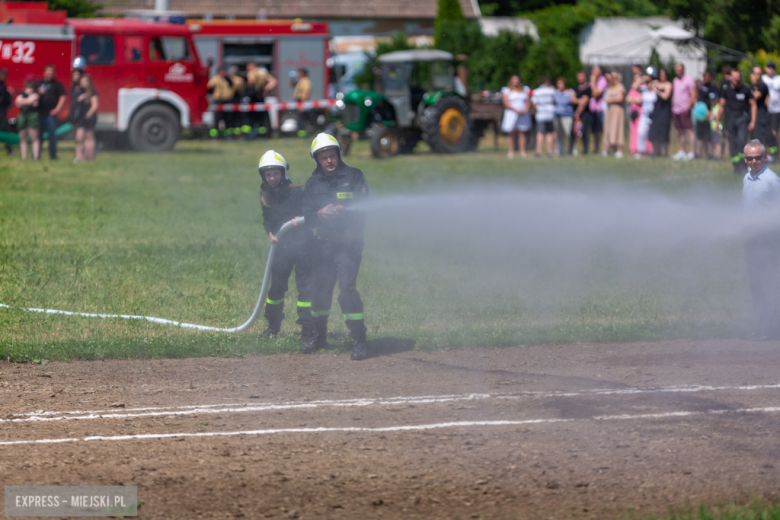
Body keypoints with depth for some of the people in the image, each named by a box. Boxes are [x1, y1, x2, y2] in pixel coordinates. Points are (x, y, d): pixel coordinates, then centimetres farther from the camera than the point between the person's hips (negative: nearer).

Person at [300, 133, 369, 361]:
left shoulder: (354, 177, -1)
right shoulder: (313, 183, 10)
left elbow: (364, 209, -7)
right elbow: (308, 216, 4)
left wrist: (343, 211, -25)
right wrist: (319, 214, -18)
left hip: (348, 242, -4)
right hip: (323, 243, 4)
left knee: (347, 288, -15)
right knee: (320, 289, 9)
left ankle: (359, 340, -11)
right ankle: (319, 336, 28)